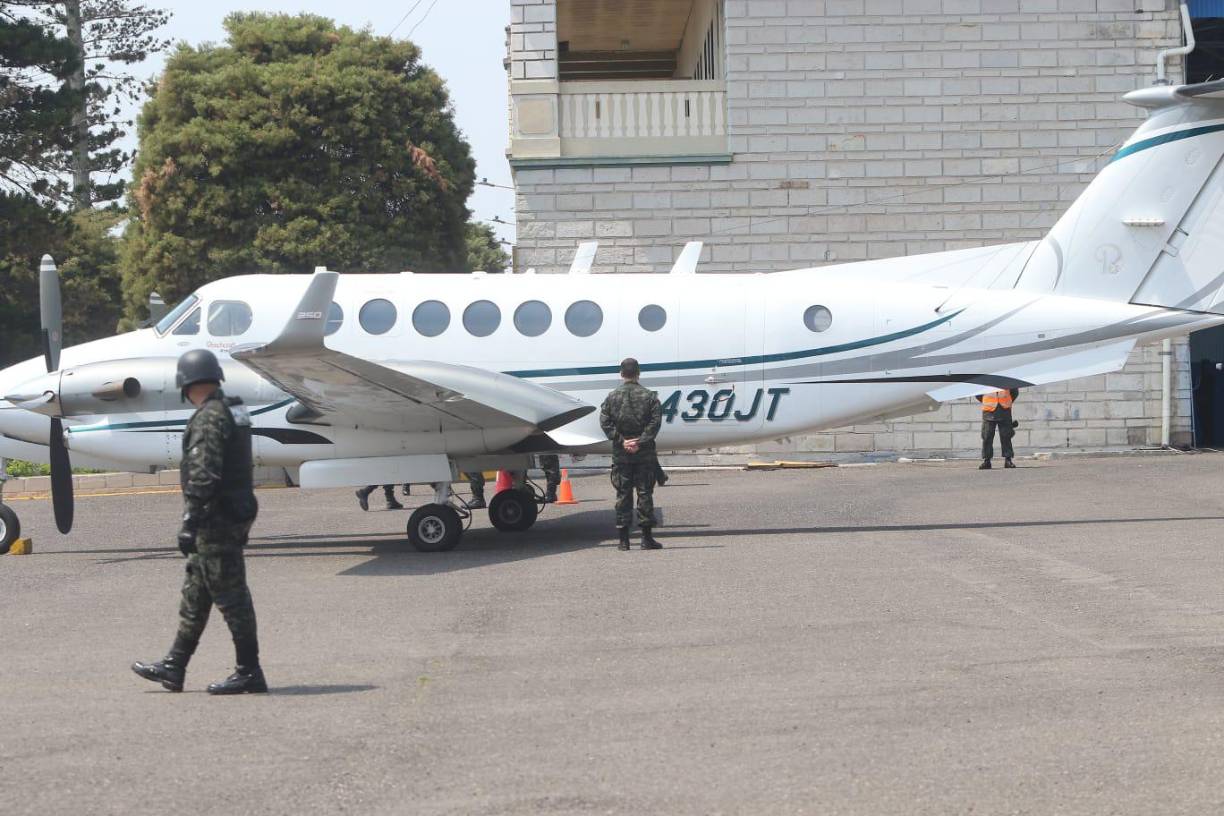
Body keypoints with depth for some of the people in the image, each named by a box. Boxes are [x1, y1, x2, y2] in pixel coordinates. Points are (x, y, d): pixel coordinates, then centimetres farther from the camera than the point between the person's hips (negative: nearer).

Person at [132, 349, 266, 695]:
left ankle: (249, 673, -1)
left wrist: (189, 523, -23)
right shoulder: (234, 411, 15)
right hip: (235, 516, 10)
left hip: (216, 522, -10)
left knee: (230, 595, -5)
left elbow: (203, 476, -24)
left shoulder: (208, 418, -17)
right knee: (194, 594, 15)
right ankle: (174, 667, 22)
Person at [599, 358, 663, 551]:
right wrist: (640, 442, -11)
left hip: (621, 454, 1)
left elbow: (605, 422, -4)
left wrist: (621, 441, -7)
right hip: (645, 454, -1)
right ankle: (647, 538, 1)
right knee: (645, 493, 3)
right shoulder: (649, 396, 0)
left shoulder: (612, 397, 3)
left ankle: (623, 539, 4)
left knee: (623, 494, 4)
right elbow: (655, 422, -9)